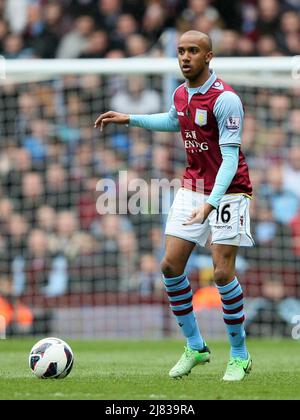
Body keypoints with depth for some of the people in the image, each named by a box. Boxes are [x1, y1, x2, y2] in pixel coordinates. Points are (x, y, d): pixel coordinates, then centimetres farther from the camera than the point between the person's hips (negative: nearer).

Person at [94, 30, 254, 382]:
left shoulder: (225, 99, -21)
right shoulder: (181, 94, 3)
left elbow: (230, 158, -26)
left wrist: (210, 203, -37)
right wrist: (128, 119, 25)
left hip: (227, 190, -7)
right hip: (192, 187, 7)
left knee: (223, 273, -12)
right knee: (170, 266, -1)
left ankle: (239, 356, 4)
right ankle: (195, 347, 14)